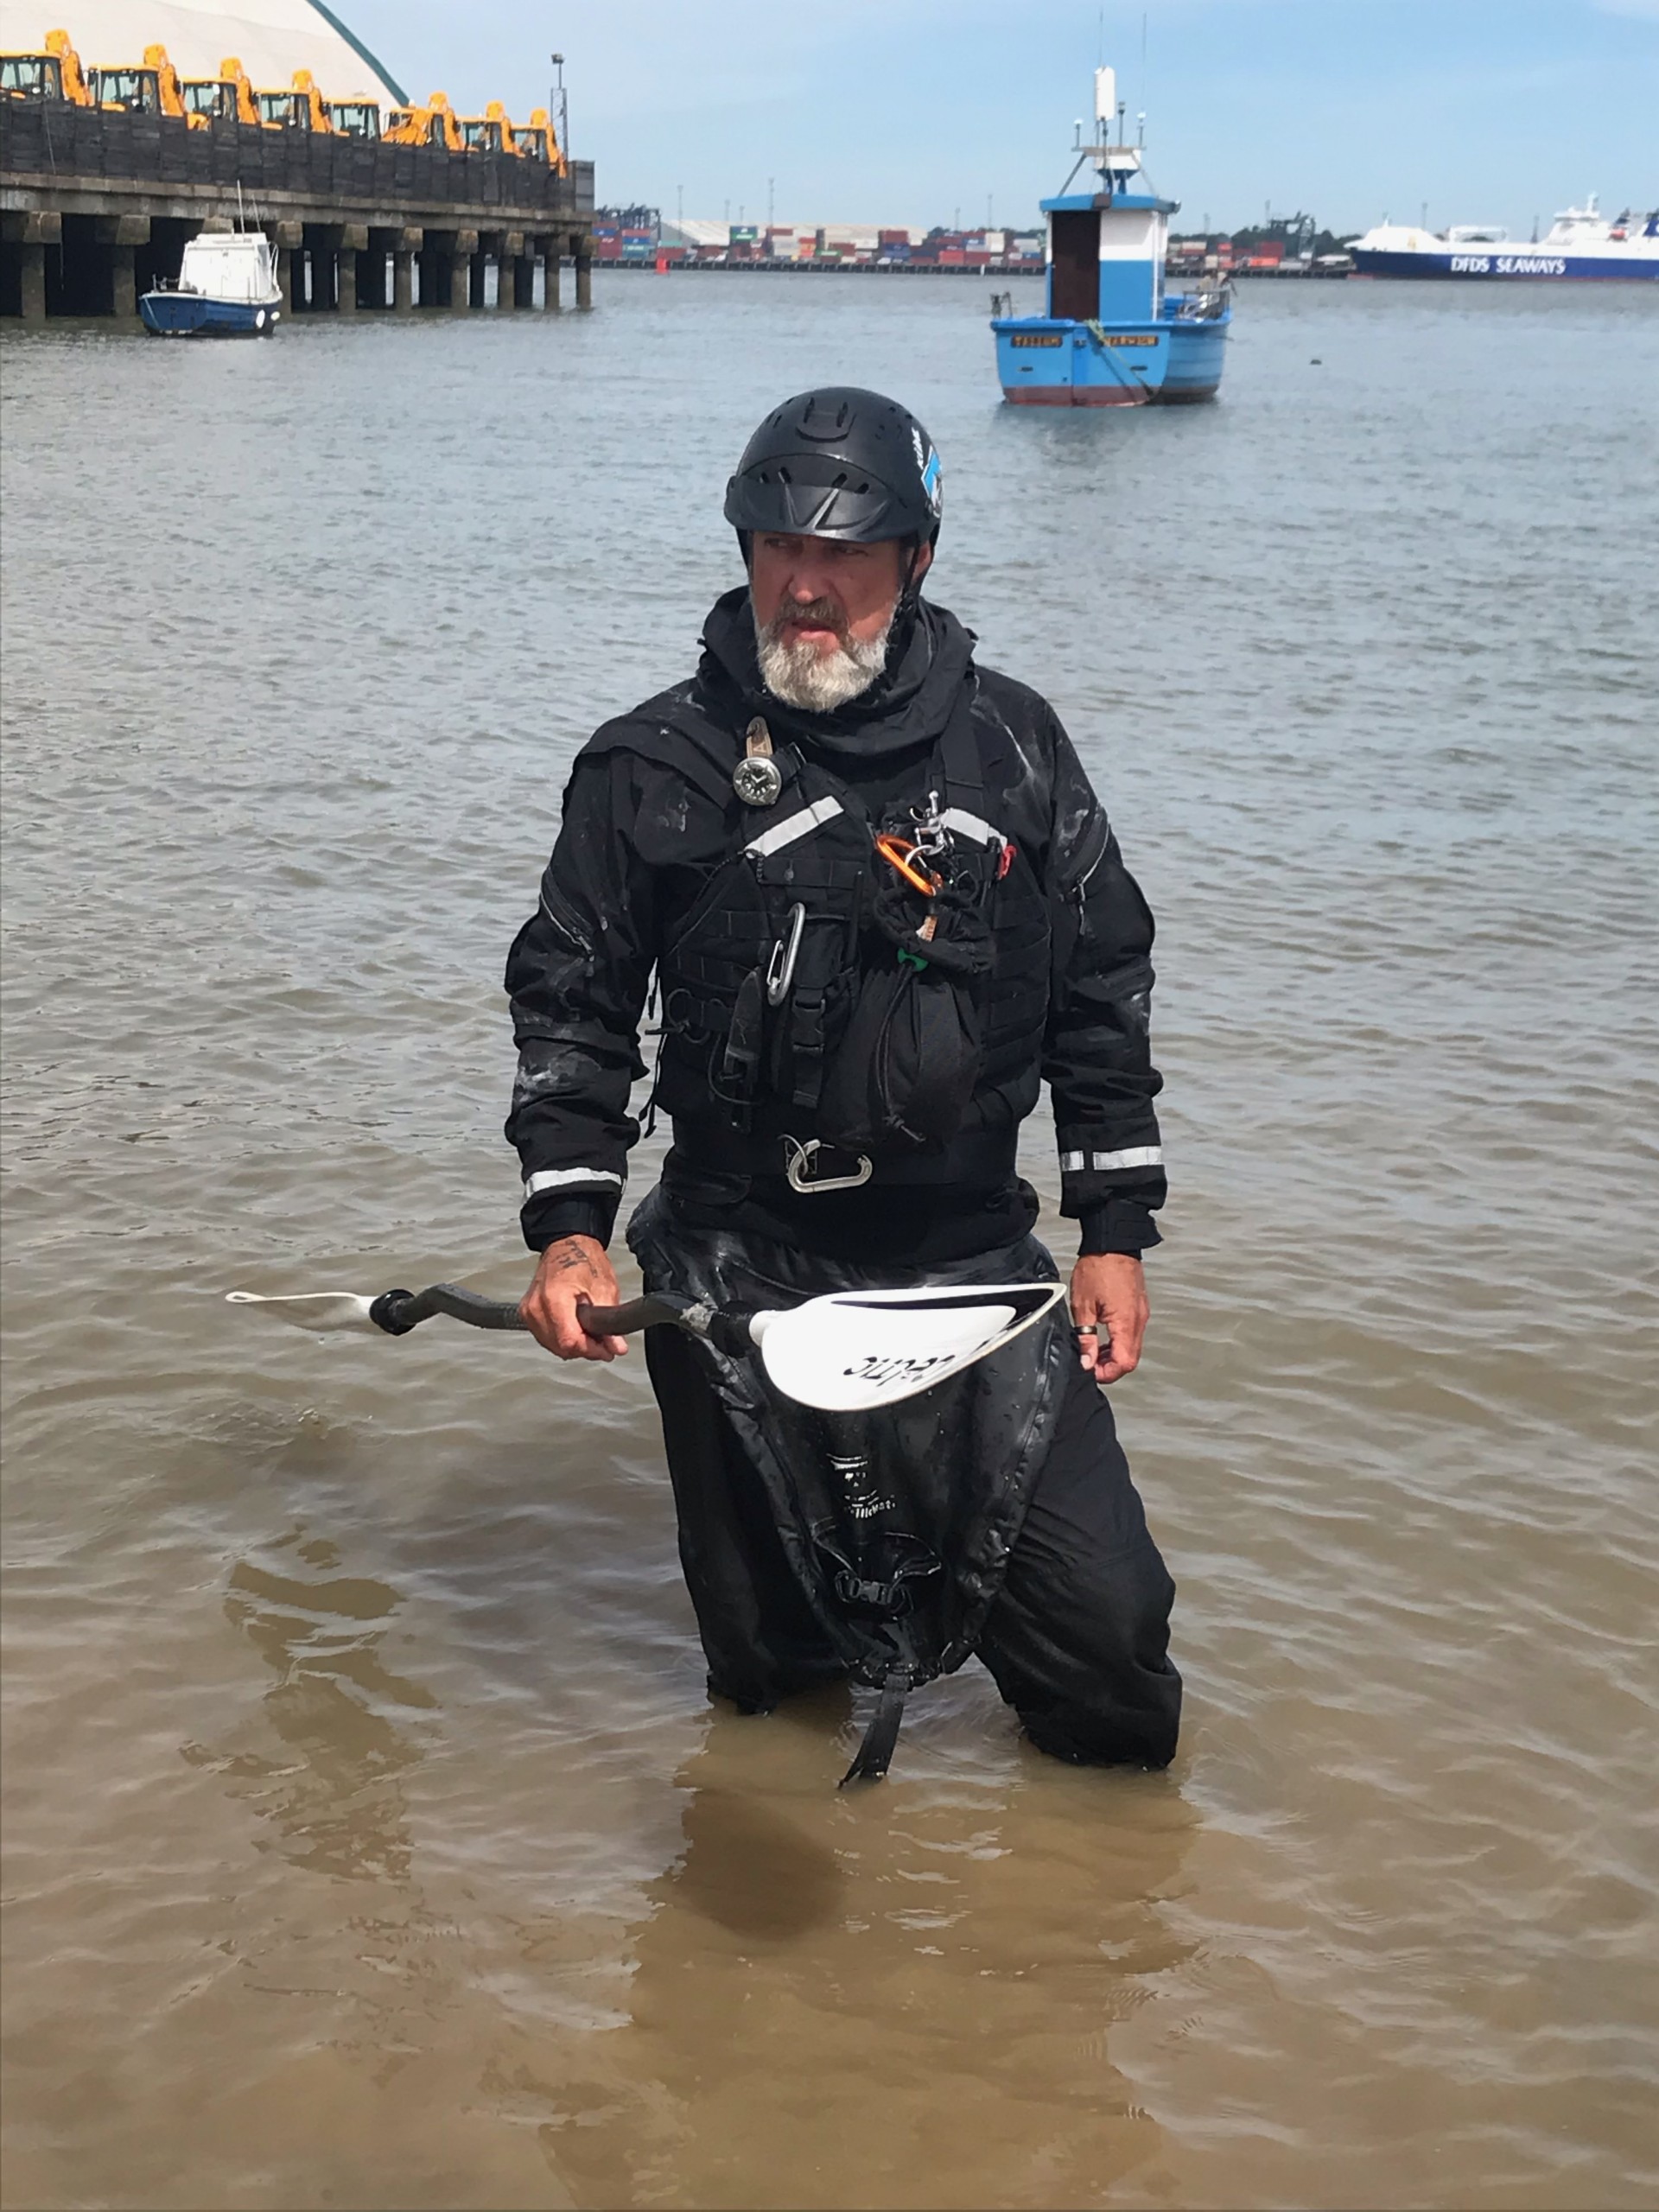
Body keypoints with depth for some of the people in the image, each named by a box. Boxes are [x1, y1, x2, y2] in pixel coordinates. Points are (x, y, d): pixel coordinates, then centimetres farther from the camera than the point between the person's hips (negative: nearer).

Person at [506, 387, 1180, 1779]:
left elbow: (1105, 991, 9)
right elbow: (572, 1002, 6)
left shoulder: (1010, 747, 3)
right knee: (774, 1671, 6)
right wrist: (568, 1226, -5)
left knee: (1110, 1637, -4)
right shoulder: (658, 769, -1)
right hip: (738, 1284, -1)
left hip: (978, 1269, 1)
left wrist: (1115, 1234, 6)